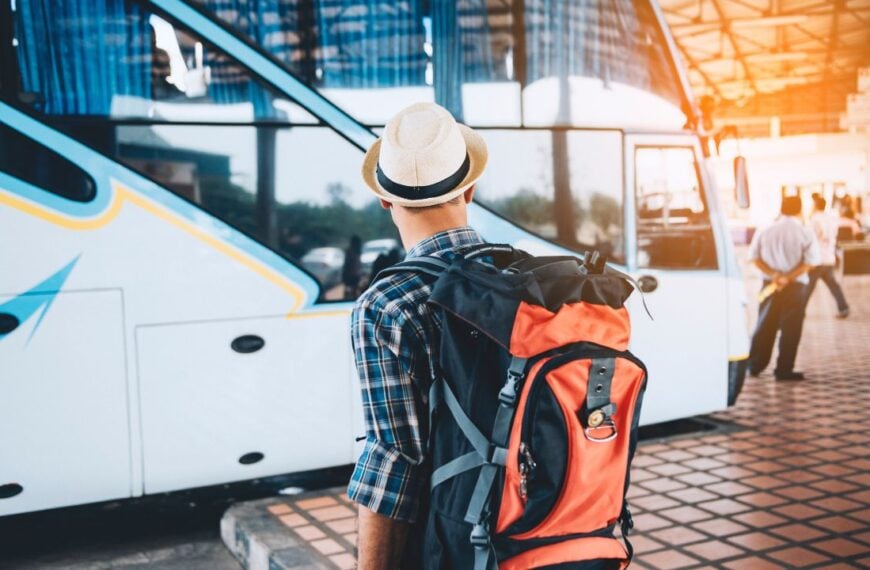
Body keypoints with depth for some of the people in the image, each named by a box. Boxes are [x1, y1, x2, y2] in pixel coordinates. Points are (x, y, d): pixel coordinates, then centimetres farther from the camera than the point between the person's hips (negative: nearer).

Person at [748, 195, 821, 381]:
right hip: (796, 286, -3)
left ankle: (755, 366, 18)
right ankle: (784, 370, 4)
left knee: (765, 325, 13)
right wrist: (788, 278, -16)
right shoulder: (805, 233, -6)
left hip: (769, 284, 3)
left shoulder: (765, 231, 2)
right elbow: (810, 262, -14)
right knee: (790, 328, 3)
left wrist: (773, 274, -8)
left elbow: (754, 257, -1)